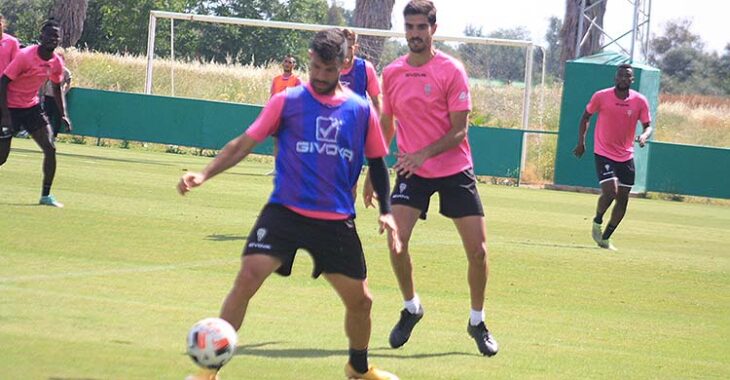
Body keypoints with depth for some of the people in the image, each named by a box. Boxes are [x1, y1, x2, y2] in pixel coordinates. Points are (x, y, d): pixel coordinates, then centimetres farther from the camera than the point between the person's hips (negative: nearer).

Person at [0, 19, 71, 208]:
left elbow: (57, 89, 16)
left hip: (32, 107, 6)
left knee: (50, 148, -7)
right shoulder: (25, 56, -21)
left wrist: (63, 115, 5)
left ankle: (46, 195, 2)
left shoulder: (56, 63, -2)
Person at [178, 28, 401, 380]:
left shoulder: (361, 110, 4)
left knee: (360, 300, 6)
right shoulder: (288, 101, -1)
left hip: (337, 222, 2)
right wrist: (203, 174, -13)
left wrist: (386, 211, 6)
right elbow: (245, 143, -2)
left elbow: (376, 162, 15)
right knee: (247, 279, -20)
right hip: (285, 212, -2)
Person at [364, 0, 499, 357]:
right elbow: (385, 125, 15)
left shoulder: (451, 71, -10)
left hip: (455, 170, -2)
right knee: (396, 240, -15)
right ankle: (411, 308, 11)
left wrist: (425, 153, -26)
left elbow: (459, 130, -12)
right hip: (411, 170, 2)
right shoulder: (391, 74, 2)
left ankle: (477, 322, 16)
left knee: (477, 250, -6)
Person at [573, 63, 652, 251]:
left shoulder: (640, 101, -4)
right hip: (603, 153, -3)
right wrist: (581, 141, 2)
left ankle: (605, 238, 21)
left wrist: (644, 136, -21)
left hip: (626, 156, 3)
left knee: (622, 199, 6)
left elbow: (648, 126, 2)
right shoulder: (601, 97, -8)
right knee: (610, 191, -21)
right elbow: (586, 117, 7)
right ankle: (597, 222, 8)